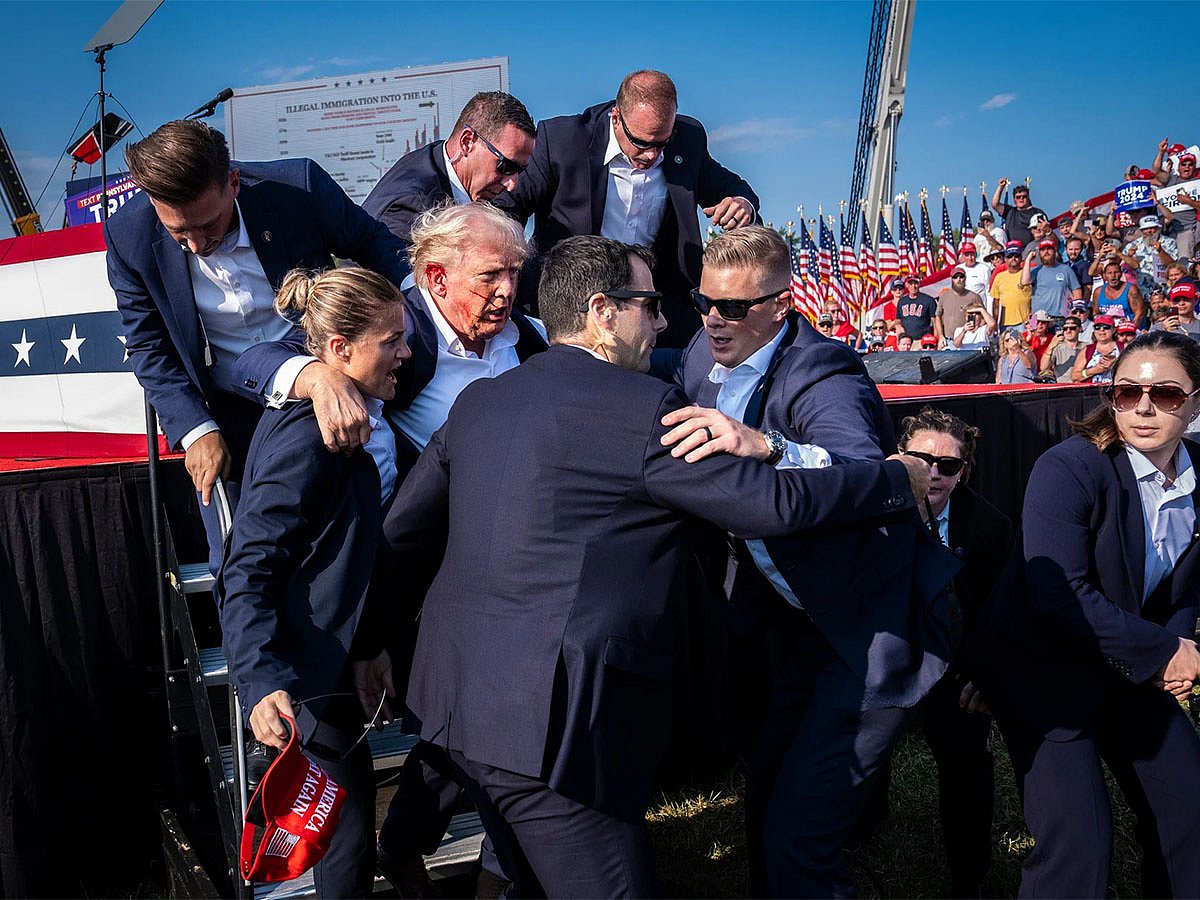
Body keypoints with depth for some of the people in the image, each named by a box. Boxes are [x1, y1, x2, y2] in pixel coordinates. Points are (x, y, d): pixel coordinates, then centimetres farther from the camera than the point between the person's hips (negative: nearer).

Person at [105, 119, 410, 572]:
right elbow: (149, 348, -5)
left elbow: (378, 249, -4)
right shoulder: (129, 236, -16)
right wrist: (195, 430, -15)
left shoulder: (299, 186, -21)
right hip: (225, 418, 1)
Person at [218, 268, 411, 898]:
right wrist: (262, 681, -37)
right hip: (306, 671, -9)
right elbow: (249, 572, -26)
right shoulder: (305, 436, -24)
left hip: (346, 651, 9)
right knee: (349, 828, 0)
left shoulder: (363, 424, 6)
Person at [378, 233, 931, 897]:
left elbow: (398, 529, 15)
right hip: (548, 718, -9)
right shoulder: (643, 408, -13)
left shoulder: (477, 400, 10)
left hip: (455, 695, 9)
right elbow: (774, 503, -12)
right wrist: (901, 479, 3)